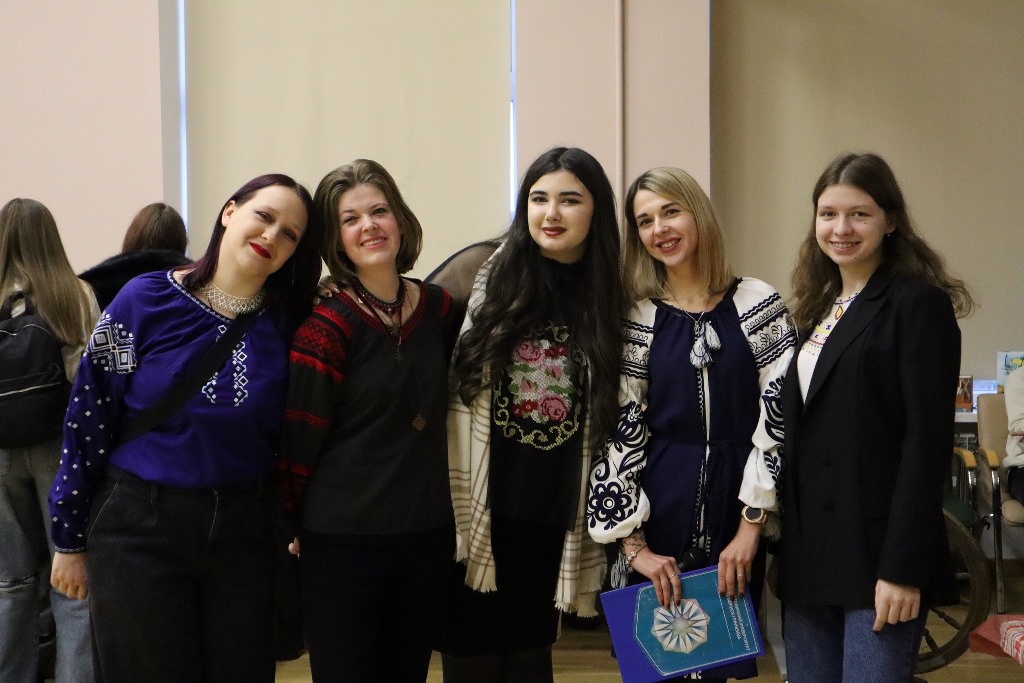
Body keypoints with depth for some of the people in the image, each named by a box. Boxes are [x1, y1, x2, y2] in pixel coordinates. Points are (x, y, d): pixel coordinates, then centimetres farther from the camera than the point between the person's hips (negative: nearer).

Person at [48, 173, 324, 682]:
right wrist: (70, 539, 0)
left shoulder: (289, 323, 0)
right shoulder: (146, 301, -7)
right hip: (140, 529, -2)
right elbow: (89, 420, -3)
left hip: (244, 534, 3)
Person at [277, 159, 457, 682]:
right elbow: (298, 447, -9)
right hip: (343, 545, -5)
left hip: (428, 537, 5)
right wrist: (294, 528, -1)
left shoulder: (439, 308, 3)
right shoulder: (326, 328, -13)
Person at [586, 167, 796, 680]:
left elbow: (779, 416, -3)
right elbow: (619, 429, -1)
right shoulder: (636, 318, 2)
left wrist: (751, 525, -8)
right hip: (658, 509, 0)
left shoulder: (757, 304, 0)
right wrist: (633, 542, -7)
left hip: (736, 509, 0)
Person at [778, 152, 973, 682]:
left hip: (878, 557, -7)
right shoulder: (818, 309, 14)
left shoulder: (919, 304, -7)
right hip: (807, 555, 7)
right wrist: (785, 549, 12)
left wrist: (902, 568, -18)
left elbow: (928, 442, -14)